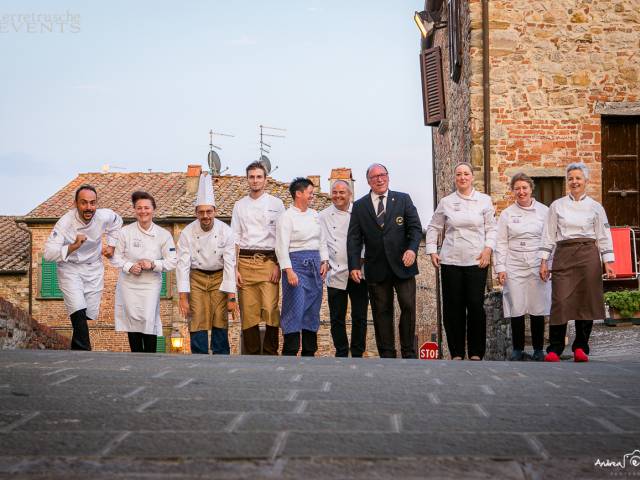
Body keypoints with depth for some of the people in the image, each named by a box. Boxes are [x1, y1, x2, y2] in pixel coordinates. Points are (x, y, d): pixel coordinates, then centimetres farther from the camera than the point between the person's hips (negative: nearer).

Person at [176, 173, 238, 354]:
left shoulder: (225, 232, -13)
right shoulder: (187, 233, -13)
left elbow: (230, 265, -13)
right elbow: (183, 265, -12)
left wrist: (231, 297, -15)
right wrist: (183, 297, -17)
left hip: (219, 278, 0)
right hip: (197, 278, 0)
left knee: (220, 321, -7)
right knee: (197, 323, -6)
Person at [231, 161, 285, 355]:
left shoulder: (276, 204, 8)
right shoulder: (240, 205, 14)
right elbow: (235, 238, 11)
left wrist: (278, 265, -6)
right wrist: (235, 268, 1)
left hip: (269, 261, -2)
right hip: (245, 261, 2)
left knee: (270, 309, -12)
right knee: (248, 312, 0)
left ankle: (270, 353, -3)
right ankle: (252, 354, 7)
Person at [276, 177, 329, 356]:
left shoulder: (314, 215, 15)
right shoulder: (287, 217, -7)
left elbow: (322, 240, 20)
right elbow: (282, 246, -13)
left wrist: (324, 261, 8)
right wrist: (289, 271, -20)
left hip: (315, 265, 7)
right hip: (297, 263, -7)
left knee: (313, 310, 9)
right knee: (295, 309, -9)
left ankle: (309, 353, 17)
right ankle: (290, 353, -5)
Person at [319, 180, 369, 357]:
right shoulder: (323, 216, 7)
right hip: (336, 274, 0)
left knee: (360, 316, 3)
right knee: (337, 318, 4)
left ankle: (357, 354, 13)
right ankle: (341, 354, 14)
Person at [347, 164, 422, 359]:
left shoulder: (403, 199, 7)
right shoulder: (359, 206, 7)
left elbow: (415, 227, 2)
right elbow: (354, 239, 4)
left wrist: (412, 248, -17)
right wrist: (354, 266, -6)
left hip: (402, 264, -1)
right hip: (376, 268, 1)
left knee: (408, 306, -6)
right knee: (382, 312, 3)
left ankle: (409, 353, 6)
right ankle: (387, 355, 9)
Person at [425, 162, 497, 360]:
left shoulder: (484, 200, 6)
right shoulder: (446, 202, 7)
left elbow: (491, 228, 8)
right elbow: (433, 228, 15)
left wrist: (488, 248, -6)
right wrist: (432, 250, 6)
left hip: (476, 261, -1)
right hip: (450, 261, 1)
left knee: (476, 305, -4)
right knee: (453, 307, 2)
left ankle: (476, 353, 6)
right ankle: (456, 353, 11)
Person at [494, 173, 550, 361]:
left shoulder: (544, 211, 6)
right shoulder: (507, 214, 9)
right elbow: (501, 243, 8)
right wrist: (500, 268, 0)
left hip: (538, 266, -1)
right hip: (514, 266, 1)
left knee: (538, 309, 0)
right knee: (516, 309, -1)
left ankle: (538, 349, 10)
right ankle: (518, 349, 9)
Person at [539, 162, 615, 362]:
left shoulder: (595, 207, 9)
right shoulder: (557, 206, 9)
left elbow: (604, 237, 8)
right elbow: (549, 235, 9)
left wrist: (608, 263, 0)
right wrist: (544, 261, 3)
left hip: (588, 256, 0)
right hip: (563, 256, 0)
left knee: (586, 301, -1)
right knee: (560, 301, -9)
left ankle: (581, 348, 11)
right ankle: (554, 349, -3)